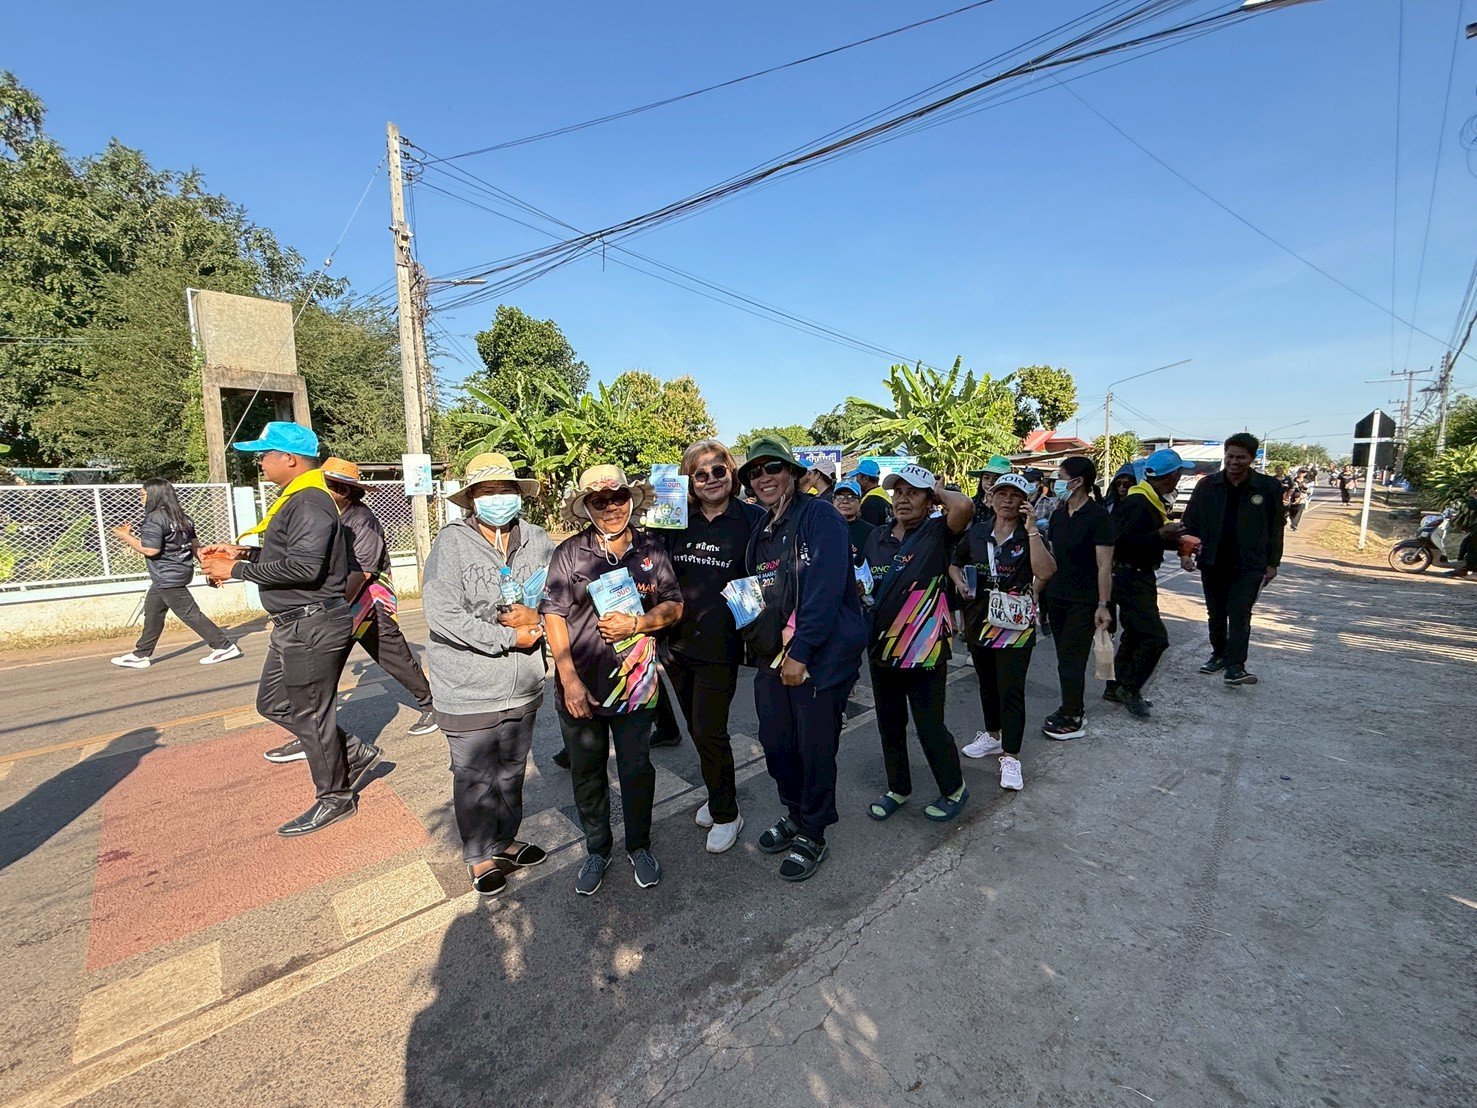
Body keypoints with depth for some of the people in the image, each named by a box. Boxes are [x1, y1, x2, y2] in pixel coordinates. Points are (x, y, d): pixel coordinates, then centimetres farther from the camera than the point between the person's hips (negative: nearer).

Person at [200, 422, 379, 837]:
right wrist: (244, 552, 8)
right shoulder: (296, 500, 15)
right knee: (273, 703, 20)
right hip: (296, 625, 11)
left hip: (313, 627, -11)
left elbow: (303, 566, -28)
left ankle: (335, 798, 21)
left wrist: (236, 570, -18)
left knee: (310, 714, 3)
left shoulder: (309, 503, -19)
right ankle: (355, 754, 28)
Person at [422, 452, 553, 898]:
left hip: (524, 685, 4)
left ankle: (506, 839, 45)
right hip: (469, 690, -4)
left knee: (512, 771, 22)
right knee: (475, 778, 13)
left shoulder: (536, 540, -1)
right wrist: (508, 637, -18)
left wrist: (536, 618, -20)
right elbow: (441, 615, -20)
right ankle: (479, 856, 37)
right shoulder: (452, 542, -13)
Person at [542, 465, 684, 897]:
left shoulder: (650, 549, 0)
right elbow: (554, 616, -7)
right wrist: (568, 678, -13)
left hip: (635, 680, 1)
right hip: (580, 684, 0)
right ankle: (597, 850, 39)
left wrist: (636, 623, -16)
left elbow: (674, 606, 2)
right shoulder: (570, 552, -6)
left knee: (637, 768, 12)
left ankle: (639, 846, 37)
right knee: (586, 772, 15)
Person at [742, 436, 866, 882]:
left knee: (815, 748, 6)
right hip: (771, 655, 7)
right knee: (775, 742, 16)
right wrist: (757, 641, 7)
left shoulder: (819, 517, -11)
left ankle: (812, 836, 28)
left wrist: (799, 652, -20)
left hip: (819, 655, -7)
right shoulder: (760, 530, 13)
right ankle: (794, 813, 41)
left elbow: (826, 590, -20)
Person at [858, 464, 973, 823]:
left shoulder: (937, 532, -9)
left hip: (924, 649, -5)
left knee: (929, 726, 5)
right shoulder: (877, 537, 7)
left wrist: (939, 491, -11)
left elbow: (965, 506, -30)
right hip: (882, 647, 6)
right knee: (889, 725, 18)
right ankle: (898, 788, 39)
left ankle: (954, 789, 32)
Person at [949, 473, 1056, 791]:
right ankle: (993, 735, 38)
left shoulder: (1030, 536, -5)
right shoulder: (976, 532, 4)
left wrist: (1032, 529, -23)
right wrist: (958, 579, -4)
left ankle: (1010, 757, 6)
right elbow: (954, 563, 18)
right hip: (979, 620, 4)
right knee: (987, 683, 19)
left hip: (1015, 624, -4)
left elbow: (1045, 571, -22)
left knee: (1011, 690, -4)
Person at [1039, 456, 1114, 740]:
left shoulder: (1098, 516, -12)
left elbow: (1104, 564, -14)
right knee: (1065, 657, 13)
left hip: (1083, 602, -6)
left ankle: (1072, 719, 11)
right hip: (1056, 597, 6)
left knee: (1071, 659, -1)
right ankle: (1072, 707, 26)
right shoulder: (1058, 514, 8)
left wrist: (1103, 605, -17)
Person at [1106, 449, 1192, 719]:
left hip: (1141, 577, 11)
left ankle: (1118, 687, 25)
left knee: (1135, 635, 16)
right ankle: (1130, 688, 3)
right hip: (1130, 577, -11)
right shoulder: (1137, 502, -19)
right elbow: (1123, 541, -26)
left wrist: (1178, 542, 8)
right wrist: (1161, 534, -31)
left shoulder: (1153, 501, 12)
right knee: (1156, 637, -11)